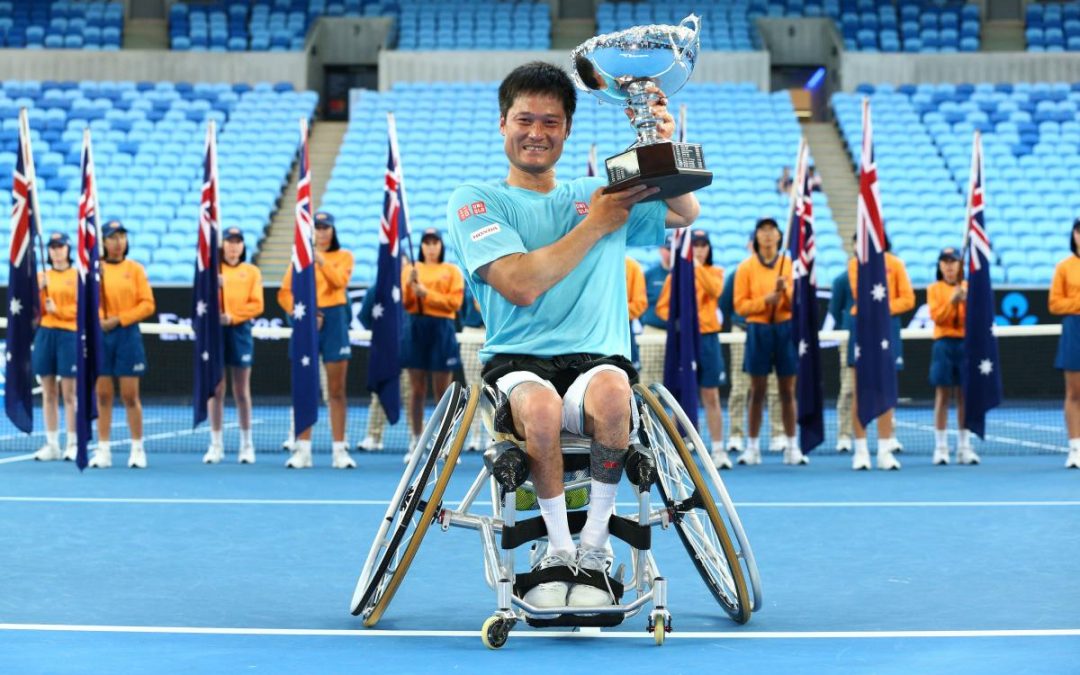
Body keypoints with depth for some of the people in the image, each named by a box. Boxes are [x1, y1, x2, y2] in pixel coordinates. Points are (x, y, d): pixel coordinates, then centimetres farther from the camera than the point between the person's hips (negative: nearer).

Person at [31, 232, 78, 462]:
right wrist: (39, 290, -8)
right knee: (48, 393, 5)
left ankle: (72, 444, 1)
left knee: (68, 393, -3)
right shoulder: (42, 277, 12)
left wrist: (58, 310, -15)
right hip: (44, 334, 4)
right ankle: (51, 445, 9)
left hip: (69, 334, -4)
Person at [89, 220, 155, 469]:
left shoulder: (135, 268, 3)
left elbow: (147, 304, -3)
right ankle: (103, 450, 10)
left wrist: (119, 319, -11)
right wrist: (97, 319, -17)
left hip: (128, 334, -1)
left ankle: (137, 449, 8)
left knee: (130, 395, 0)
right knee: (103, 395, 4)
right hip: (100, 335, 1)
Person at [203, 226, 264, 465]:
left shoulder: (251, 271, 7)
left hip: (240, 331, 0)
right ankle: (216, 444, 8)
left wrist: (232, 316, -14)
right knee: (215, 390, 2)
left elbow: (256, 304, -1)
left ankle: (246, 444, 12)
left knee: (242, 391, 4)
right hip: (214, 331, 0)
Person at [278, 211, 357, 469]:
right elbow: (285, 293, 3)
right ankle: (302, 449, 4)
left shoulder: (343, 256, 6)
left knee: (336, 390, 1)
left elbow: (339, 281, -14)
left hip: (334, 322, -1)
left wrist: (321, 261, -27)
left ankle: (339, 450, 4)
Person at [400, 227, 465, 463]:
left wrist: (426, 293, -11)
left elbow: (454, 302, -4)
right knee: (416, 389, 3)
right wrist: (409, 285, -14)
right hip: (415, 329, 1)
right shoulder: (410, 269, 12)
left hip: (442, 330, -1)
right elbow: (402, 302, 4)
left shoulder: (452, 271, 8)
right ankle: (416, 442, 8)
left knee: (443, 390, 1)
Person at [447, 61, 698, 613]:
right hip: (516, 362, -2)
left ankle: (593, 550, -19)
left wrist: (665, 149, -9)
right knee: (540, 406, -38)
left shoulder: (601, 196, 21)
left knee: (610, 392, -36)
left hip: (598, 359, 2)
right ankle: (558, 551, -16)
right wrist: (596, 224, -3)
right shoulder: (476, 202, 9)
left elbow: (685, 214, 9)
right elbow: (520, 284, -7)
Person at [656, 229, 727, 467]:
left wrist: (698, 268, -19)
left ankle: (718, 450, 3)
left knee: (711, 396, 1)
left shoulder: (715, 272, 7)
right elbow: (662, 306, 3)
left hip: (708, 338, 0)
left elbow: (715, 290, -15)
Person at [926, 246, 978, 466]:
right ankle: (941, 448, 0)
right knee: (942, 396, -2)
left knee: (964, 396, 2)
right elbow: (936, 316, -5)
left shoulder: (969, 287, 8)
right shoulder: (934, 289, 6)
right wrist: (952, 300, -17)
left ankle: (965, 447, 7)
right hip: (944, 344, -1)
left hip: (966, 343, 1)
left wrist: (967, 302, -15)